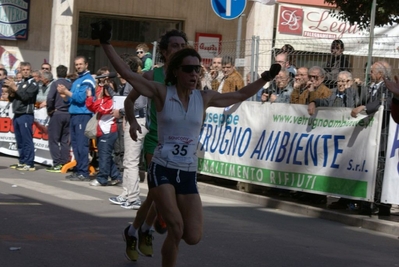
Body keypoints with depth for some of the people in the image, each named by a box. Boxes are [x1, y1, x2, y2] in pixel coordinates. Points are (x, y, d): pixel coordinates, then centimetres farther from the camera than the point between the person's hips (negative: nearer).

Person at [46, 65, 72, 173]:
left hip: (57, 113, -4)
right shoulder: (71, 84, 4)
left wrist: (50, 110, -4)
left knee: (53, 139, 1)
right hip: (68, 114, 4)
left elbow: (50, 98, -18)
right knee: (65, 140, 10)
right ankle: (64, 163, 9)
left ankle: (57, 164, -4)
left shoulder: (55, 83, -7)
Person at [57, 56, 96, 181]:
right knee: (75, 144, 9)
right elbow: (71, 99, 21)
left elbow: (81, 98, -16)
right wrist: (64, 95, 2)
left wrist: (66, 91, -10)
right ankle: (78, 170, 13)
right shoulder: (76, 81, 21)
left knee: (82, 144, -10)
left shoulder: (88, 80, -6)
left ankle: (84, 173, -10)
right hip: (74, 115, 9)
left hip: (83, 115, -9)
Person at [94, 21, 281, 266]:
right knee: (176, 229, -21)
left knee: (193, 237, -3)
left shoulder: (204, 98, 5)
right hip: (162, 170, -4)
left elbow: (240, 95, 17)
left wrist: (265, 79, 11)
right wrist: (106, 44, -17)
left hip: (188, 175, 4)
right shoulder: (162, 93, -3)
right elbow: (126, 73, -9)